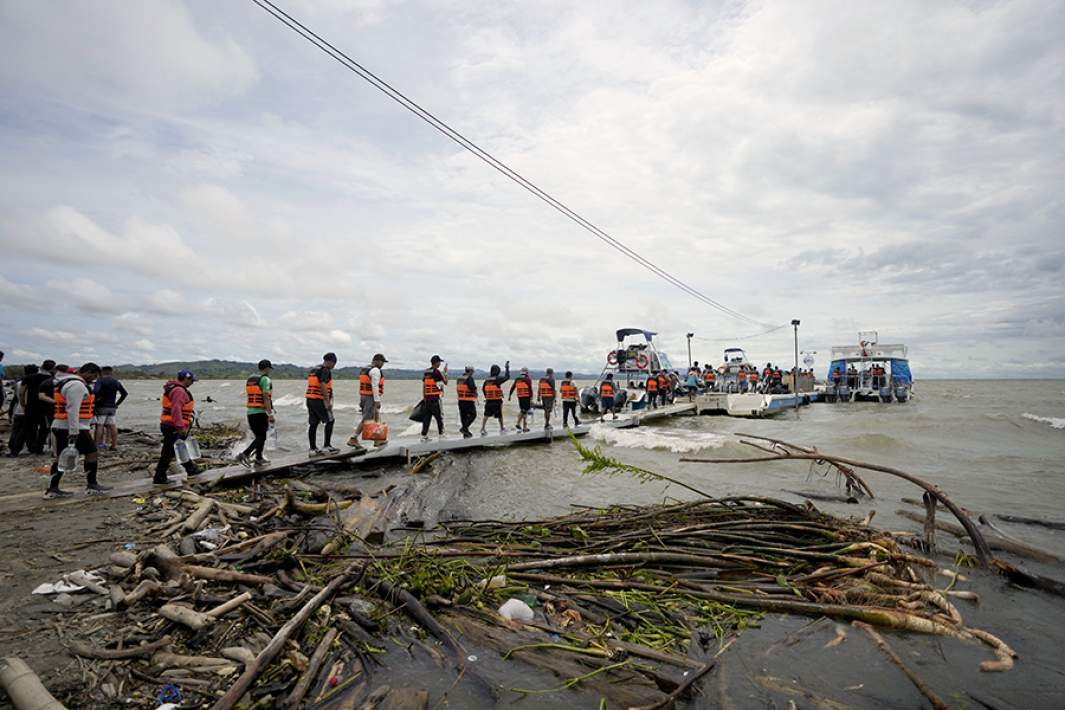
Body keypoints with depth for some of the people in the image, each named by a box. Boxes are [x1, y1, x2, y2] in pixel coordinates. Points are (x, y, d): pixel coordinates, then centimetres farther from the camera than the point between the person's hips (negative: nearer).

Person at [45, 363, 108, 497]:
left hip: (59, 426, 10)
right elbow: (73, 410, -23)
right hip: (74, 428, -10)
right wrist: (73, 433, -24)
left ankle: (52, 489, 13)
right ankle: (91, 486, 9)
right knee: (91, 452, 2)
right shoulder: (77, 385, -17)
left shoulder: (67, 382, 17)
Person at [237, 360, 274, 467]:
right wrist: (270, 414, -17)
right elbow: (266, 398, -17)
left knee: (259, 436, 16)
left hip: (250, 412, 8)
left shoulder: (250, 380, 15)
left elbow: (249, 397, 18)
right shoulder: (265, 379, -10)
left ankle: (259, 459, 20)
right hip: (260, 412, -8)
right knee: (261, 437, -3)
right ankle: (244, 454, -16)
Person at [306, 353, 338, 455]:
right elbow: (323, 386, -20)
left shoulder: (313, 370, 19)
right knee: (330, 421, 1)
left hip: (310, 399, 9)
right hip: (319, 400, -9)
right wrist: (328, 402, -20)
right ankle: (326, 446, 1)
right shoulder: (325, 370, -10)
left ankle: (313, 449, 10)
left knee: (313, 424, 8)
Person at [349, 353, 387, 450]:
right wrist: (377, 400, -20)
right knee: (366, 419, -7)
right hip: (371, 397, -10)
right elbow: (375, 386, -20)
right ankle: (353, 439, -8)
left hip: (363, 396, 10)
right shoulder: (375, 370, -12)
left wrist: (360, 401, 21)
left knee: (377, 417, 15)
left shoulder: (364, 370, 17)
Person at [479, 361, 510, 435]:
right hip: (497, 401, -3)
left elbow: (483, 389, 14)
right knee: (500, 415, 14)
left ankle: (482, 429, -10)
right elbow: (507, 376, -6)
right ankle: (502, 429, 29)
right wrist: (507, 367, 3)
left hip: (488, 401, 3)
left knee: (486, 415, 2)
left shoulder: (486, 380, 4)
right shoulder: (498, 379, -11)